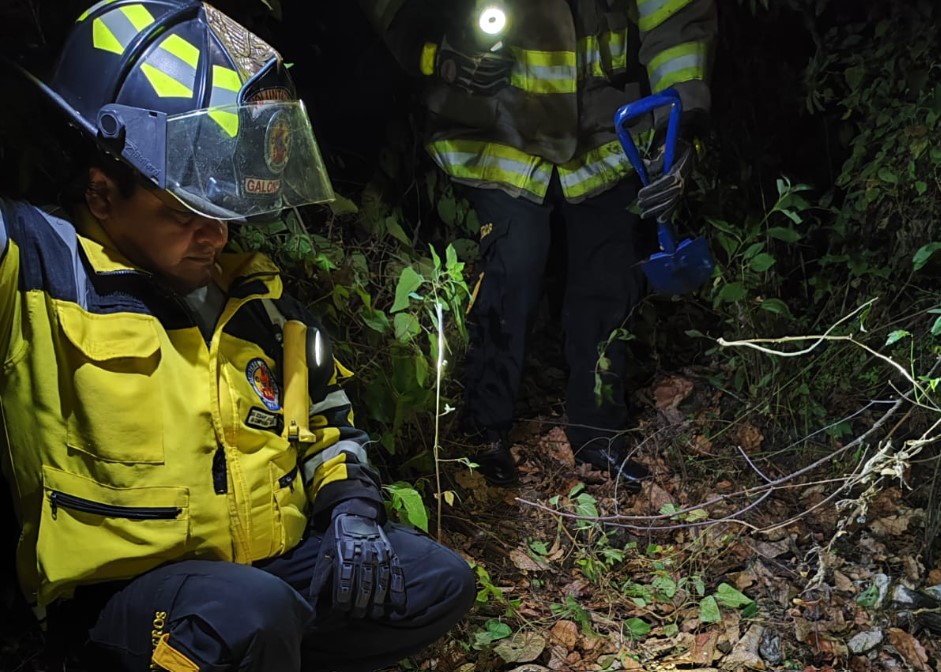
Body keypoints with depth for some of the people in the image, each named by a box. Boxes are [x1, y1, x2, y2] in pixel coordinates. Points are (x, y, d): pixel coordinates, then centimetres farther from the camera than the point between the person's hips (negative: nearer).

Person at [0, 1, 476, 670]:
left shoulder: (262, 300, 7)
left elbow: (329, 422, 19)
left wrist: (351, 504, 0)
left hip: (277, 562, 7)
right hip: (119, 587, -7)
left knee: (441, 583, -1)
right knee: (249, 617, -37)